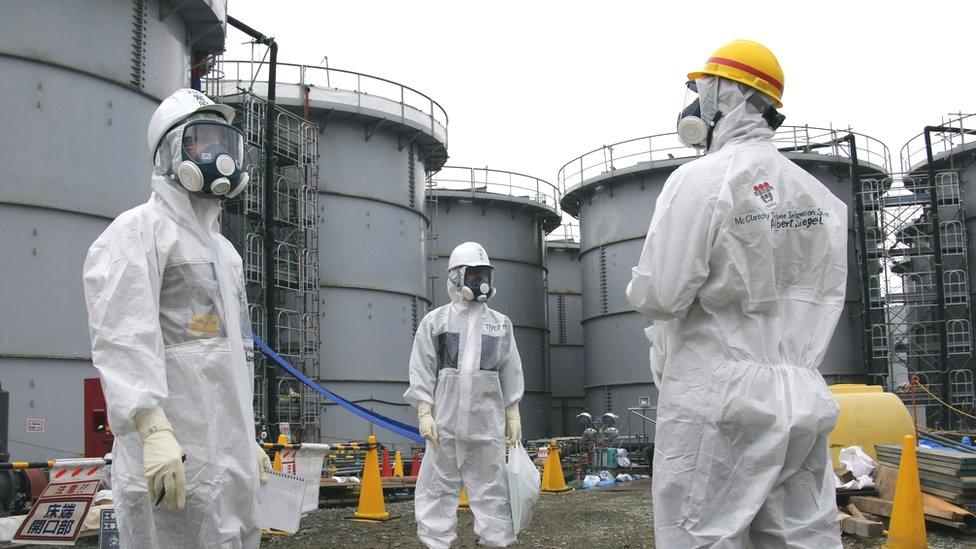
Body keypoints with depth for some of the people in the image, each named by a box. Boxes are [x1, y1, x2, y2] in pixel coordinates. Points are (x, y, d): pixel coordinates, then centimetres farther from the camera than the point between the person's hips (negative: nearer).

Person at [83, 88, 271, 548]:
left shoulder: (223, 249, 24)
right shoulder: (140, 231, -4)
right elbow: (123, 337, -18)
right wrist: (154, 430, -29)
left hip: (230, 454, 9)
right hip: (175, 456, -9)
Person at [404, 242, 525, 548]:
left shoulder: (500, 324, 13)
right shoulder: (435, 321, 6)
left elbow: (510, 372, 13)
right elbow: (422, 370, 2)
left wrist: (513, 415, 8)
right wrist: (424, 412, -6)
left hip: (487, 420, 2)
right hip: (445, 419, -1)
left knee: (492, 487, 3)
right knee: (438, 488, 1)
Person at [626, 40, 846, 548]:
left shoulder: (702, 179, -10)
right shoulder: (817, 193, 11)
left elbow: (658, 295, -13)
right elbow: (827, 294, 16)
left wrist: (641, 286, 8)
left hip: (716, 397, -7)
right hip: (803, 397, 7)